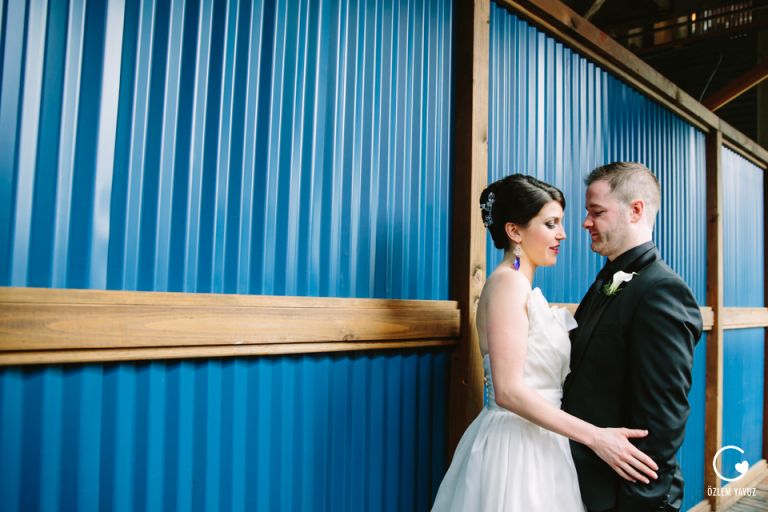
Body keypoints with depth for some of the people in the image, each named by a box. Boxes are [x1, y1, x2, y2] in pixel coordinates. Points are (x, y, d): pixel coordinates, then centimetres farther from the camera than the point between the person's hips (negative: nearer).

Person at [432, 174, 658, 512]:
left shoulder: (522, 287, 11)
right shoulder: (509, 282, -17)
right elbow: (508, 390, -24)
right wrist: (595, 437, -22)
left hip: (532, 441, 9)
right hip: (516, 447, -9)